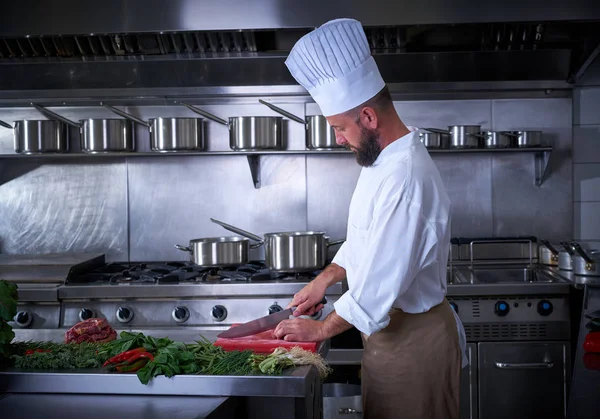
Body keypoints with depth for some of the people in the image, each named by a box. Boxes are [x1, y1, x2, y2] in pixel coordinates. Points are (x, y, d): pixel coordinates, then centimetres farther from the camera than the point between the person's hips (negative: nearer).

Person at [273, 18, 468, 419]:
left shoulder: (406, 178, -28)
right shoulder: (383, 159, 6)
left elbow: (380, 282, -26)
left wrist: (320, 329, -14)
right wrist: (324, 280, 8)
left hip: (413, 336, -9)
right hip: (391, 327, 10)